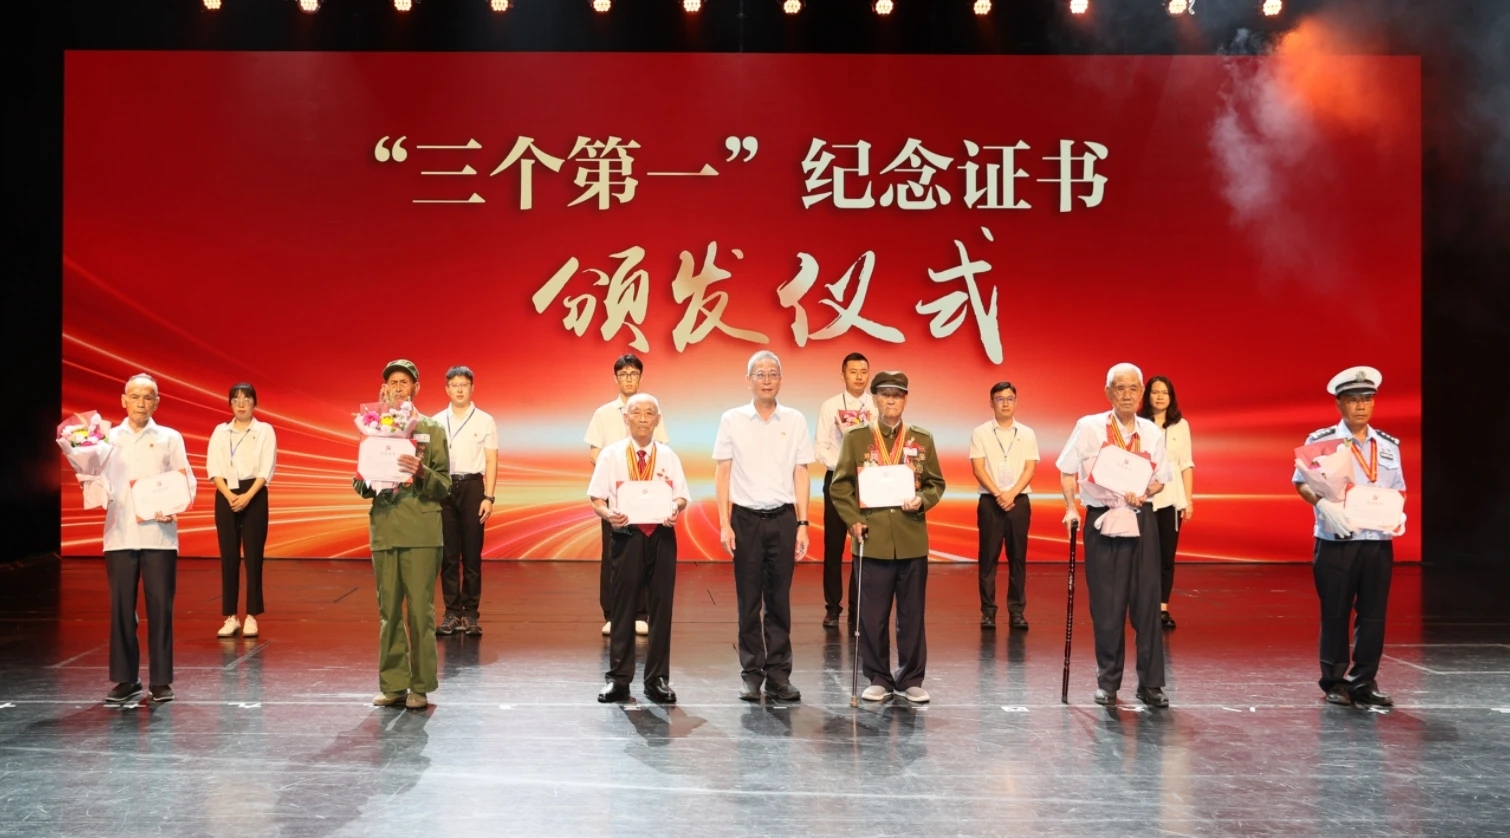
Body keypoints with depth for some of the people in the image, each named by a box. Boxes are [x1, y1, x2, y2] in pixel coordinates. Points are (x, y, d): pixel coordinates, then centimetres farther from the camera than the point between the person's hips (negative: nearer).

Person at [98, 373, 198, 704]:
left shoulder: (170, 438, 8)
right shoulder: (108, 438, 11)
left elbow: (188, 481, 4)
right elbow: (100, 482, 9)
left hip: (159, 535, -1)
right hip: (120, 535, 1)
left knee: (160, 606, 0)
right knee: (121, 607, 2)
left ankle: (161, 681, 9)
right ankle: (125, 679, 13)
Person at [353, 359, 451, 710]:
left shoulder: (432, 430, 5)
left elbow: (444, 486, 1)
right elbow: (362, 489, 15)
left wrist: (421, 473, -18)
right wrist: (362, 481, -8)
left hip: (421, 533, -3)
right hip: (383, 531, 3)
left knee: (420, 609, -3)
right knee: (388, 611, 6)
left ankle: (421, 686, 4)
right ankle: (392, 683, 14)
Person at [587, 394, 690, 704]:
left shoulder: (668, 456, 8)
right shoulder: (611, 455, 3)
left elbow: (681, 496, 5)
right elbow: (596, 498, 2)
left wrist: (675, 509, -17)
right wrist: (608, 513, -19)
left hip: (661, 535, 2)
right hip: (626, 535, -1)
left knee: (661, 606, 5)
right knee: (623, 606, 4)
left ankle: (657, 679, 16)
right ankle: (618, 678, 17)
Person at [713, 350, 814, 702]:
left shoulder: (795, 421, 5)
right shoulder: (732, 419, 3)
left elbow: (801, 474, 6)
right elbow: (722, 473, 3)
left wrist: (802, 524, 1)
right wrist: (724, 524, -4)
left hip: (783, 518, 1)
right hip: (746, 518, -1)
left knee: (779, 599, 6)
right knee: (749, 600, 4)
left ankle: (778, 673, 14)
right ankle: (751, 674, 13)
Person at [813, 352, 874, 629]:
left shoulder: (878, 406, 0)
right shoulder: (830, 406, 2)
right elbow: (820, 447, -3)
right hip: (837, 479, 0)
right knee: (833, 543, 4)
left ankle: (858, 607, 13)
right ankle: (833, 606, 14)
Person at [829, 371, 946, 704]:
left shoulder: (922, 439, 9)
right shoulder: (856, 438, 4)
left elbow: (936, 483, 11)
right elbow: (841, 485, 4)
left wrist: (922, 501, -9)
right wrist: (853, 520, -7)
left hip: (912, 540, 1)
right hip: (873, 539, -1)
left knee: (912, 613, 6)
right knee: (872, 615, 3)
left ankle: (911, 679, 18)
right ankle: (878, 679, 15)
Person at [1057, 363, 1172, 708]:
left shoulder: (1152, 433, 7)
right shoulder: (1089, 426, -1)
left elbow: (1160, 478, 12)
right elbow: (1067, 471, 4)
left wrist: (1144, 493, -9)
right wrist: (1071, 507, -8)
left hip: (1140, 521, 2)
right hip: (1101, 521, -2)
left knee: (1146, 602, 1)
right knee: (1106, 606, 2)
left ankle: (1151, 683, 11)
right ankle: (1107, 683, 15)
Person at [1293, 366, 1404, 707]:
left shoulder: (1388, 445, 12)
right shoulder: (1321, 441, -2)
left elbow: (1397, 490, 17)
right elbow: (1302, 483, -3)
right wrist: (1324, 504, -21)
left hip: (1379, 542, 4)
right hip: (1336, 542, -4)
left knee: (1373, 615, 6)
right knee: (1335, 614, 3)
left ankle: (1364, 683, 16)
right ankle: (1335, 682, 14)